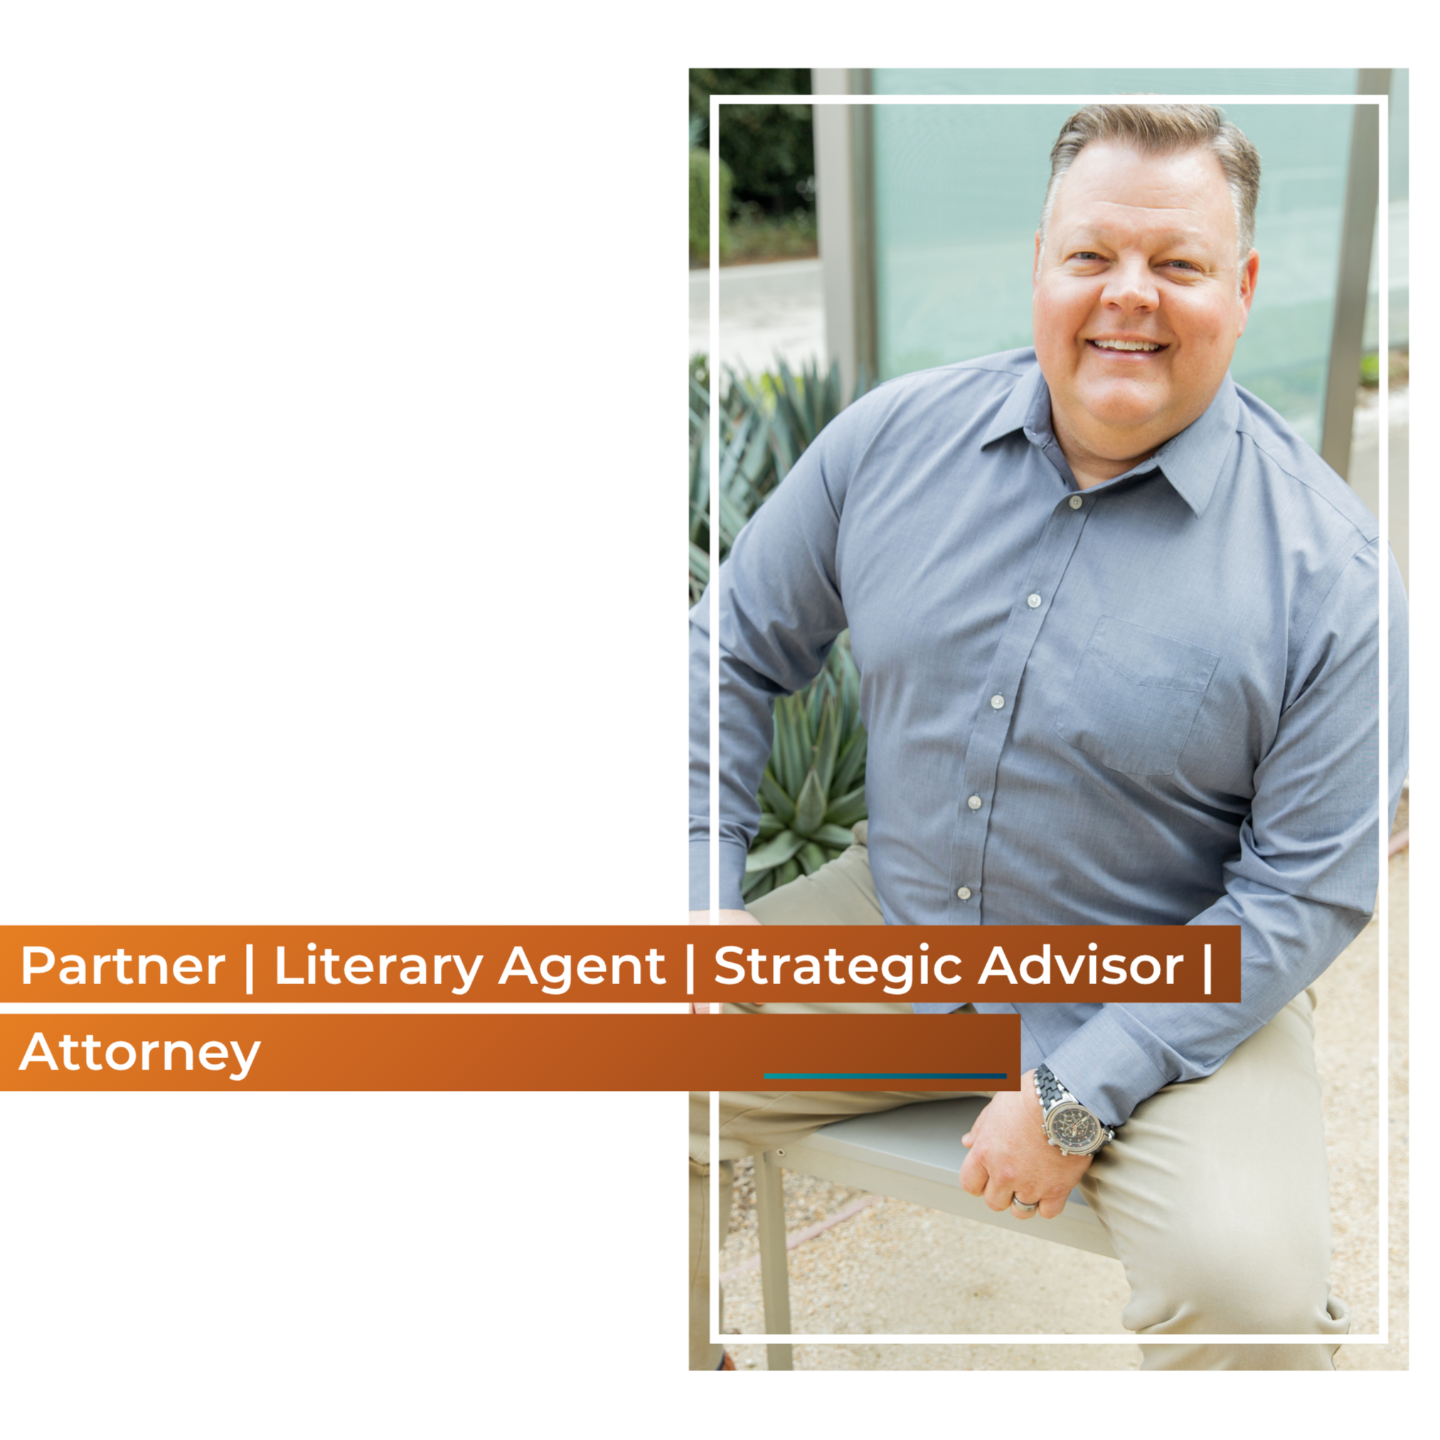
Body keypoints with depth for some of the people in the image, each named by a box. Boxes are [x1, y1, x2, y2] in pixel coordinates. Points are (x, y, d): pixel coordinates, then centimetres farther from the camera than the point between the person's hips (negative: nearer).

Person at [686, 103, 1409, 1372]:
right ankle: (701, 1354, 22)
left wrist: (1077, 1097, -18)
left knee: (1248, 1285, -26)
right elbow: (736, 650, 7)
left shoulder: (1329, 564, -15)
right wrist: (703, 896, -3)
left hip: (1171, 990, -3)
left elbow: (1309, 888, -13)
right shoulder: (895, 438, -4)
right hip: (894, 924, 4)